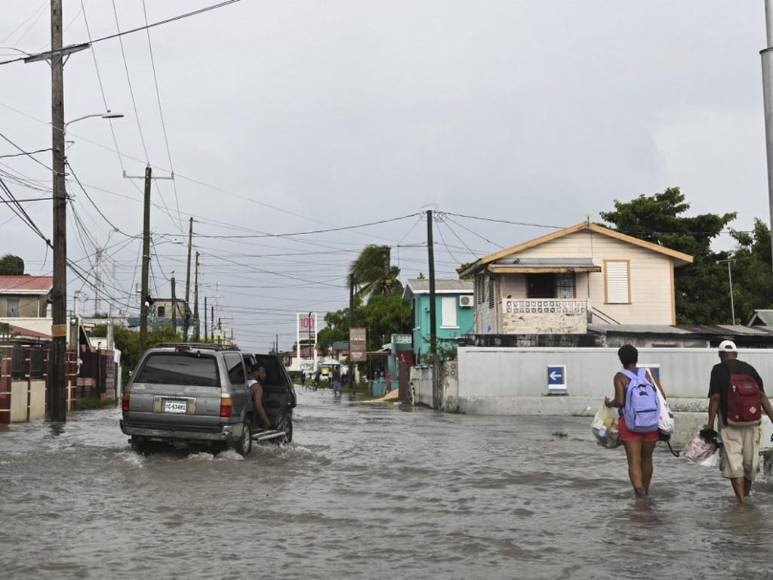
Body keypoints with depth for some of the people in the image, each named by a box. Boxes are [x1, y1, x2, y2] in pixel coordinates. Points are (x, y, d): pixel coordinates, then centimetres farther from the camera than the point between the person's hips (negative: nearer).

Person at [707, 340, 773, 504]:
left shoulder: (719, 369, -2)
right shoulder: (749, 368, 10)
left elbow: (715, 398, -10)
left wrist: (710, 425, -11)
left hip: (730, 424, -4)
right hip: (752, 423, 4)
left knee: (733, 461, 0)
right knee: (750, 461, 15)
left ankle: (741, 501, -8)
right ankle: (746, 495, 30)